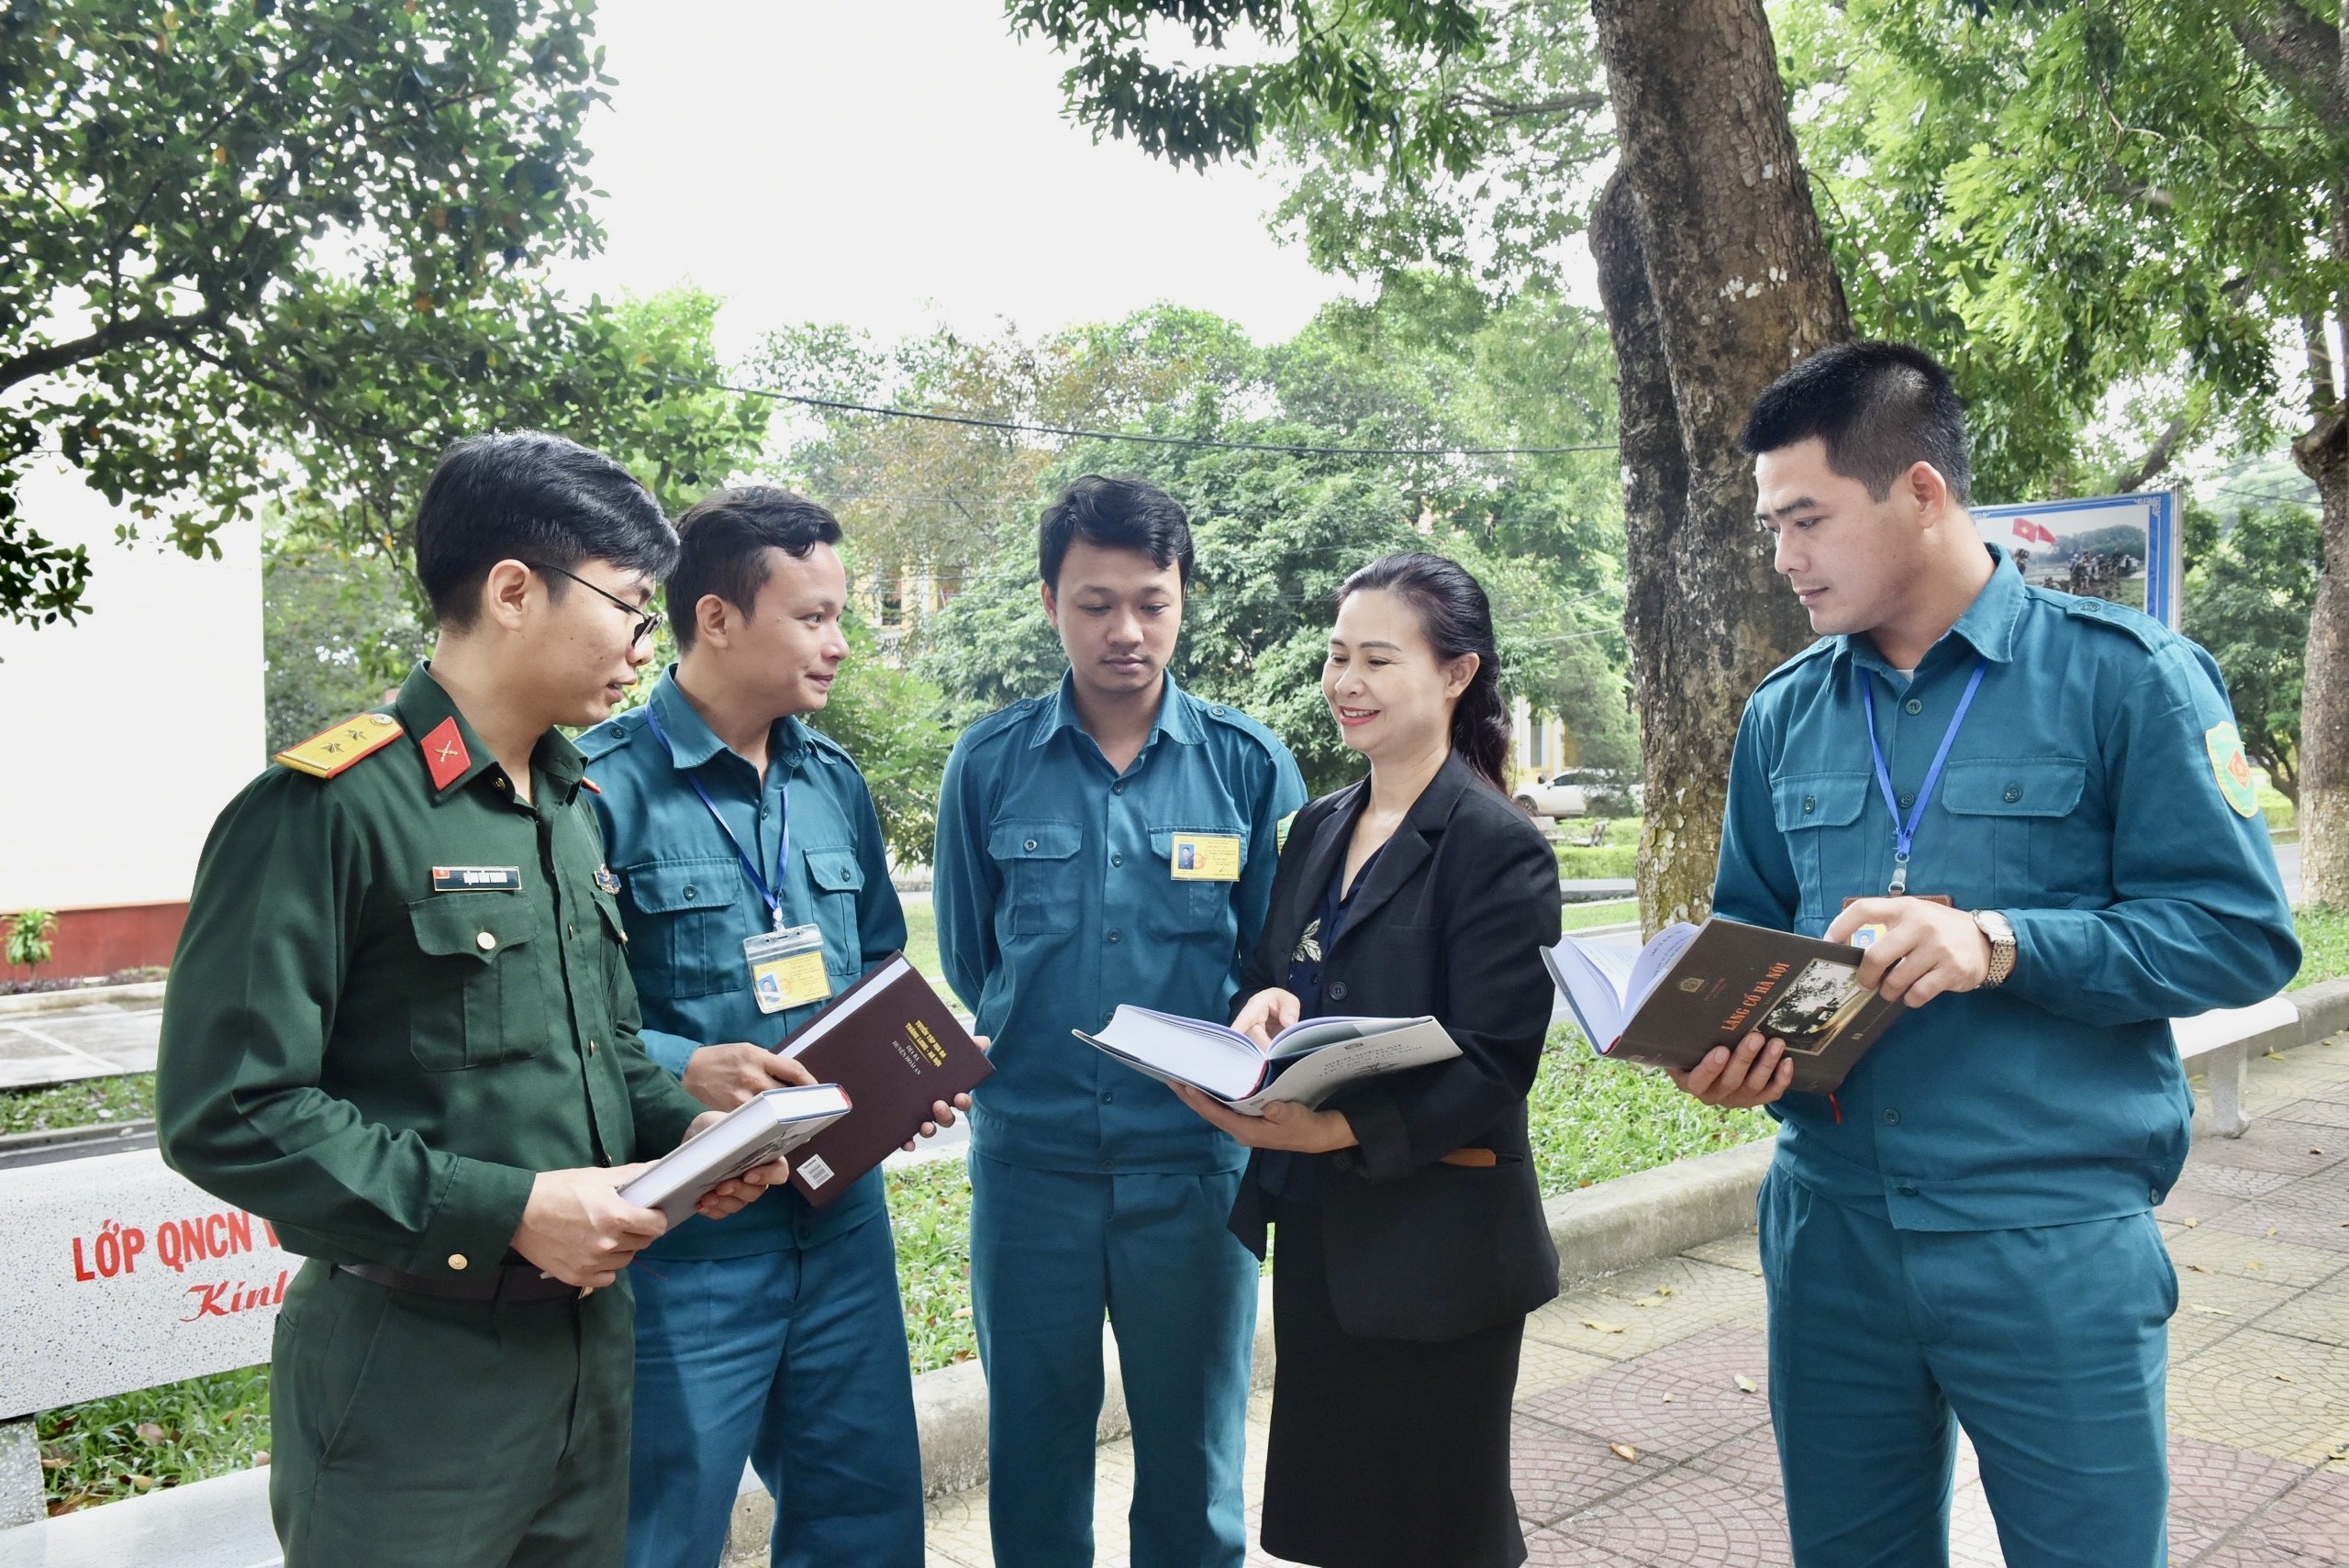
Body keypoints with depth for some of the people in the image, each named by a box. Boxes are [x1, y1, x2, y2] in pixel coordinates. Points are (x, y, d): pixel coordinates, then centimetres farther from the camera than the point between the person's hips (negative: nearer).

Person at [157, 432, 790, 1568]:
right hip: (415, 1372, -7)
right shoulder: (328, 810, -16)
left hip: (589, 1339, 8)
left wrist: (683, 1128, -1)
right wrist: (505, 1211, -21)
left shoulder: (572, 811, 11)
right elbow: (231, 1113, -20)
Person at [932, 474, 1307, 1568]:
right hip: (1029, 1166, 1)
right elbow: (965, 968, 8)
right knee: (1032, 1459, 15)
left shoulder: (1250, 765, -2)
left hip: (1195, 1164, 0)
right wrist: (1000, 1092, 5)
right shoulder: (989, 765, -1)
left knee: (1194, 1472, 15)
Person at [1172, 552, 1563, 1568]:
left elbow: (1491, 1066, -18)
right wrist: (1264, 1006, -12)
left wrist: (1335, 1129, -29)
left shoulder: (1498, 847, -14)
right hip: (1316, 1228, 7)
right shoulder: (1320, 827, 8)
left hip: (1433, 1249, -6)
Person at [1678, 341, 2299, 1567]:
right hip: (1829, 1225, 4)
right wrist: (1725, 1045, -7)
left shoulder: (2124, 677, -6)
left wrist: (2003, 944, -22)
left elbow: (2243, 933, -9)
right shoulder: (1785, 714, 7)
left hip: (2058, 1242, -4)